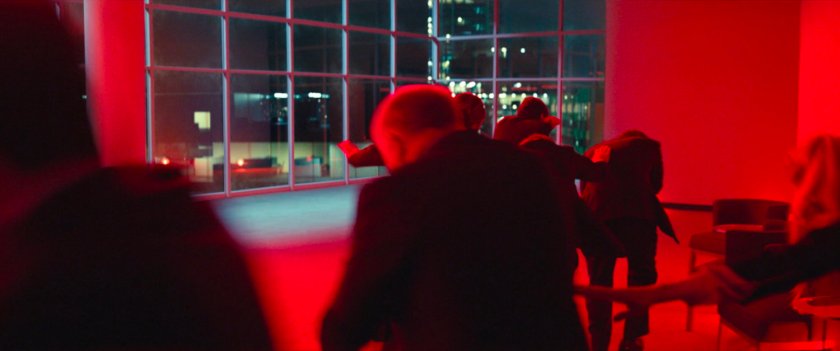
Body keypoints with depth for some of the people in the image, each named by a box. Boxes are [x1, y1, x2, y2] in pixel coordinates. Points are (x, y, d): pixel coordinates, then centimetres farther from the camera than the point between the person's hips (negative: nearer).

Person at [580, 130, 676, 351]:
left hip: (597, 215, 2)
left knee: (599, 282, 14)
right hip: (638, 213, -2)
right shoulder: (648, 145, 25)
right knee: (641, 276, 15)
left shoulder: (594, 150, 32)